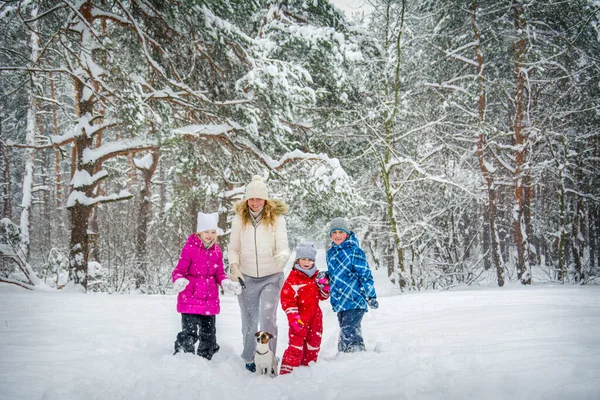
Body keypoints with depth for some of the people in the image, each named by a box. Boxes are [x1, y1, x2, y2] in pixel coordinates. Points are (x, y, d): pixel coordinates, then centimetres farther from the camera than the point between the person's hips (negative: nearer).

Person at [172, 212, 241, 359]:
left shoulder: (217, 250, 6)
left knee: (209, 334, 16)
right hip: (191, 298, -6)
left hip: (210, 299, 6)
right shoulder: (190, 247, -10)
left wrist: (226, 283, -7)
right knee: (189, 332, -12)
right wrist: (179, 281, -30)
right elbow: (179, 270, -9)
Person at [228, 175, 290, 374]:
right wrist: (233, 265, -14)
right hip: (247, 278, 2)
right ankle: (249, 359, 33)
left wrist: (282, 256, -34)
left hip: (271, 277, -2)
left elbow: (283, 246, -11)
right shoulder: (239, 219, -2)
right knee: (249, 322, 12)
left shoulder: (276, 218, -8)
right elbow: (233, 248, 4)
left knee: (268, 317, -18)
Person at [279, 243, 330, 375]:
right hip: (299, 319, -7)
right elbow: (287, 299, -15)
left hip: (315, 317, 7)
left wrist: (324, 286, -4)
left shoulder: (316, 276, 10)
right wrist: (293, 318, -20)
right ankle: (286, 371, -2)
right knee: (296, 345, -8)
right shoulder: (293, 278, -11)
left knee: (314, 344, 15)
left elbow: (323, 296, 17)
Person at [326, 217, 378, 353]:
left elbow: (365, 274, -10)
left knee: (349, 333, -14)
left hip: (354, 300, -8)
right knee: (346, 333, 15)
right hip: (340, 301, 8)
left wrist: (371, 295, -13)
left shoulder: (354, 251, -8)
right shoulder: (331, 253, 14)